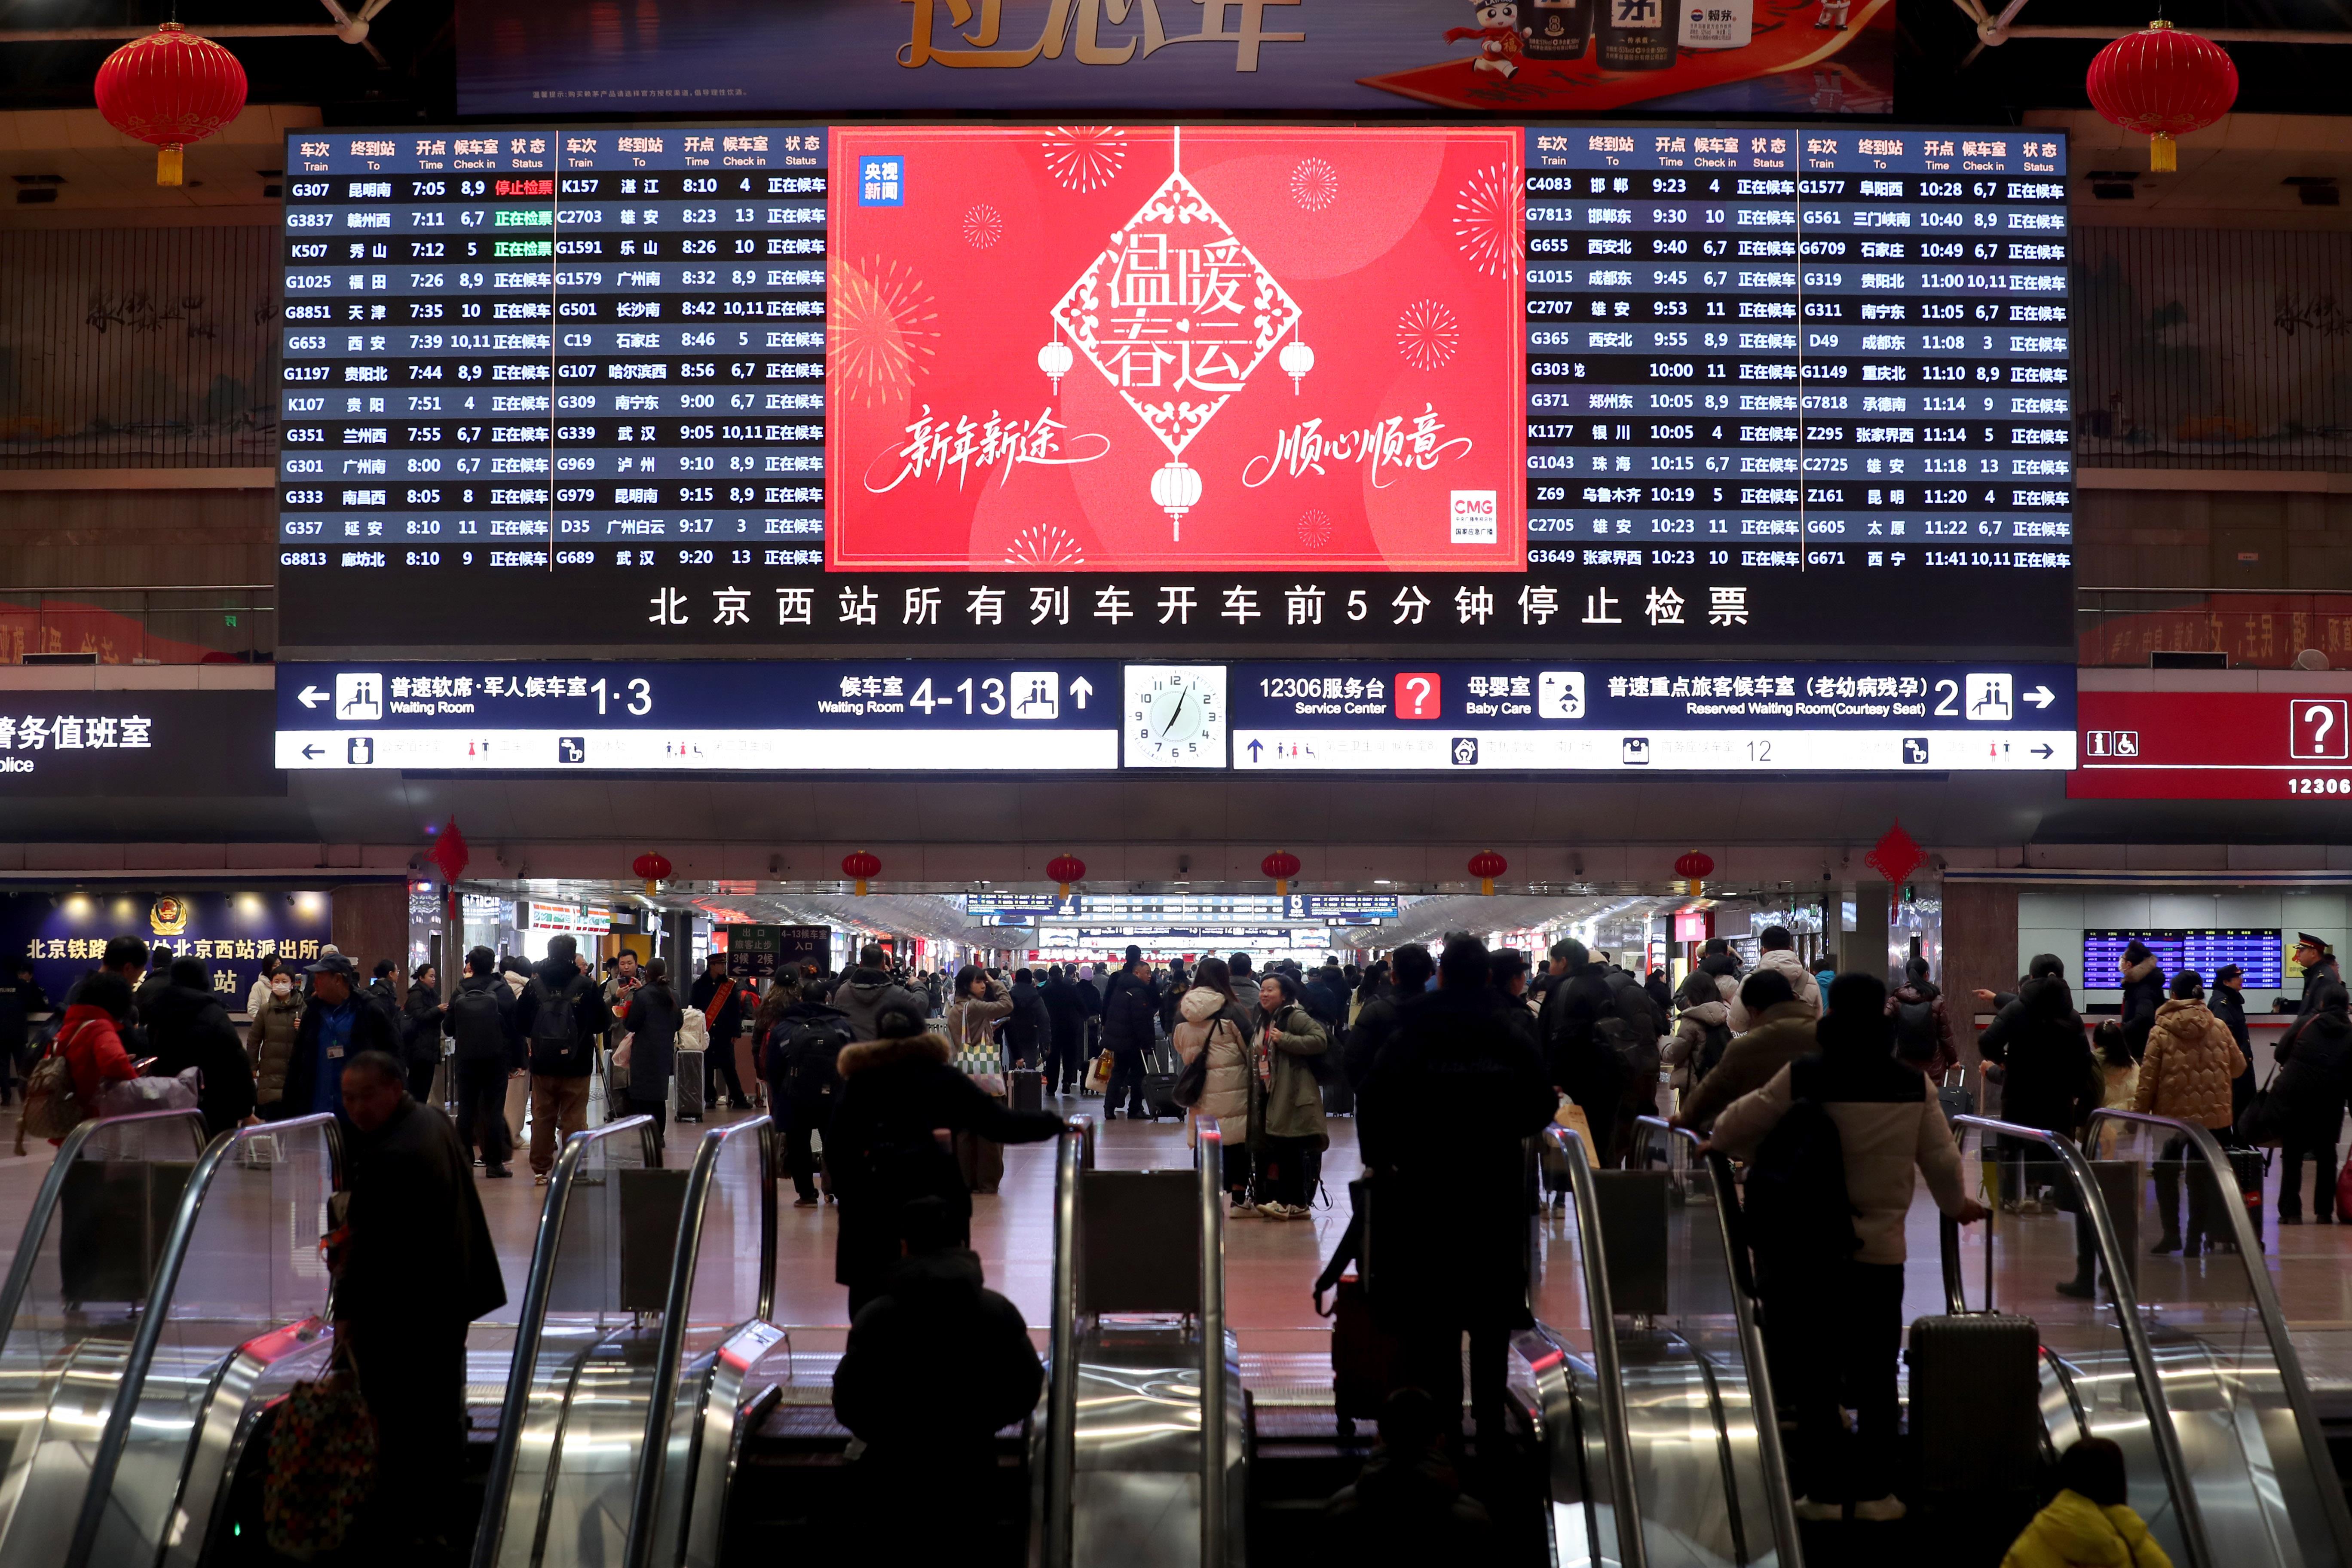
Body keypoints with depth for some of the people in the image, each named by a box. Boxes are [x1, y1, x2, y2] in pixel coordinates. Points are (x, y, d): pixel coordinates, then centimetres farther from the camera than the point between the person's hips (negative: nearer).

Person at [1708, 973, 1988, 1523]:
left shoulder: (1803, 1076, -9)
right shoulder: (1912, 1085, -3)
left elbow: (1738, 1124, -3)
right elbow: (1941, 1159, 5)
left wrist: (1717, 1142, 21)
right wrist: (1956, 1204, 26)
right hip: (1881, 1249, 1)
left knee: (1816, 1372, 8)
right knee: (1876, 1374, 10)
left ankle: (1823, 1492, 12)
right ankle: (1876, 1492, 14)